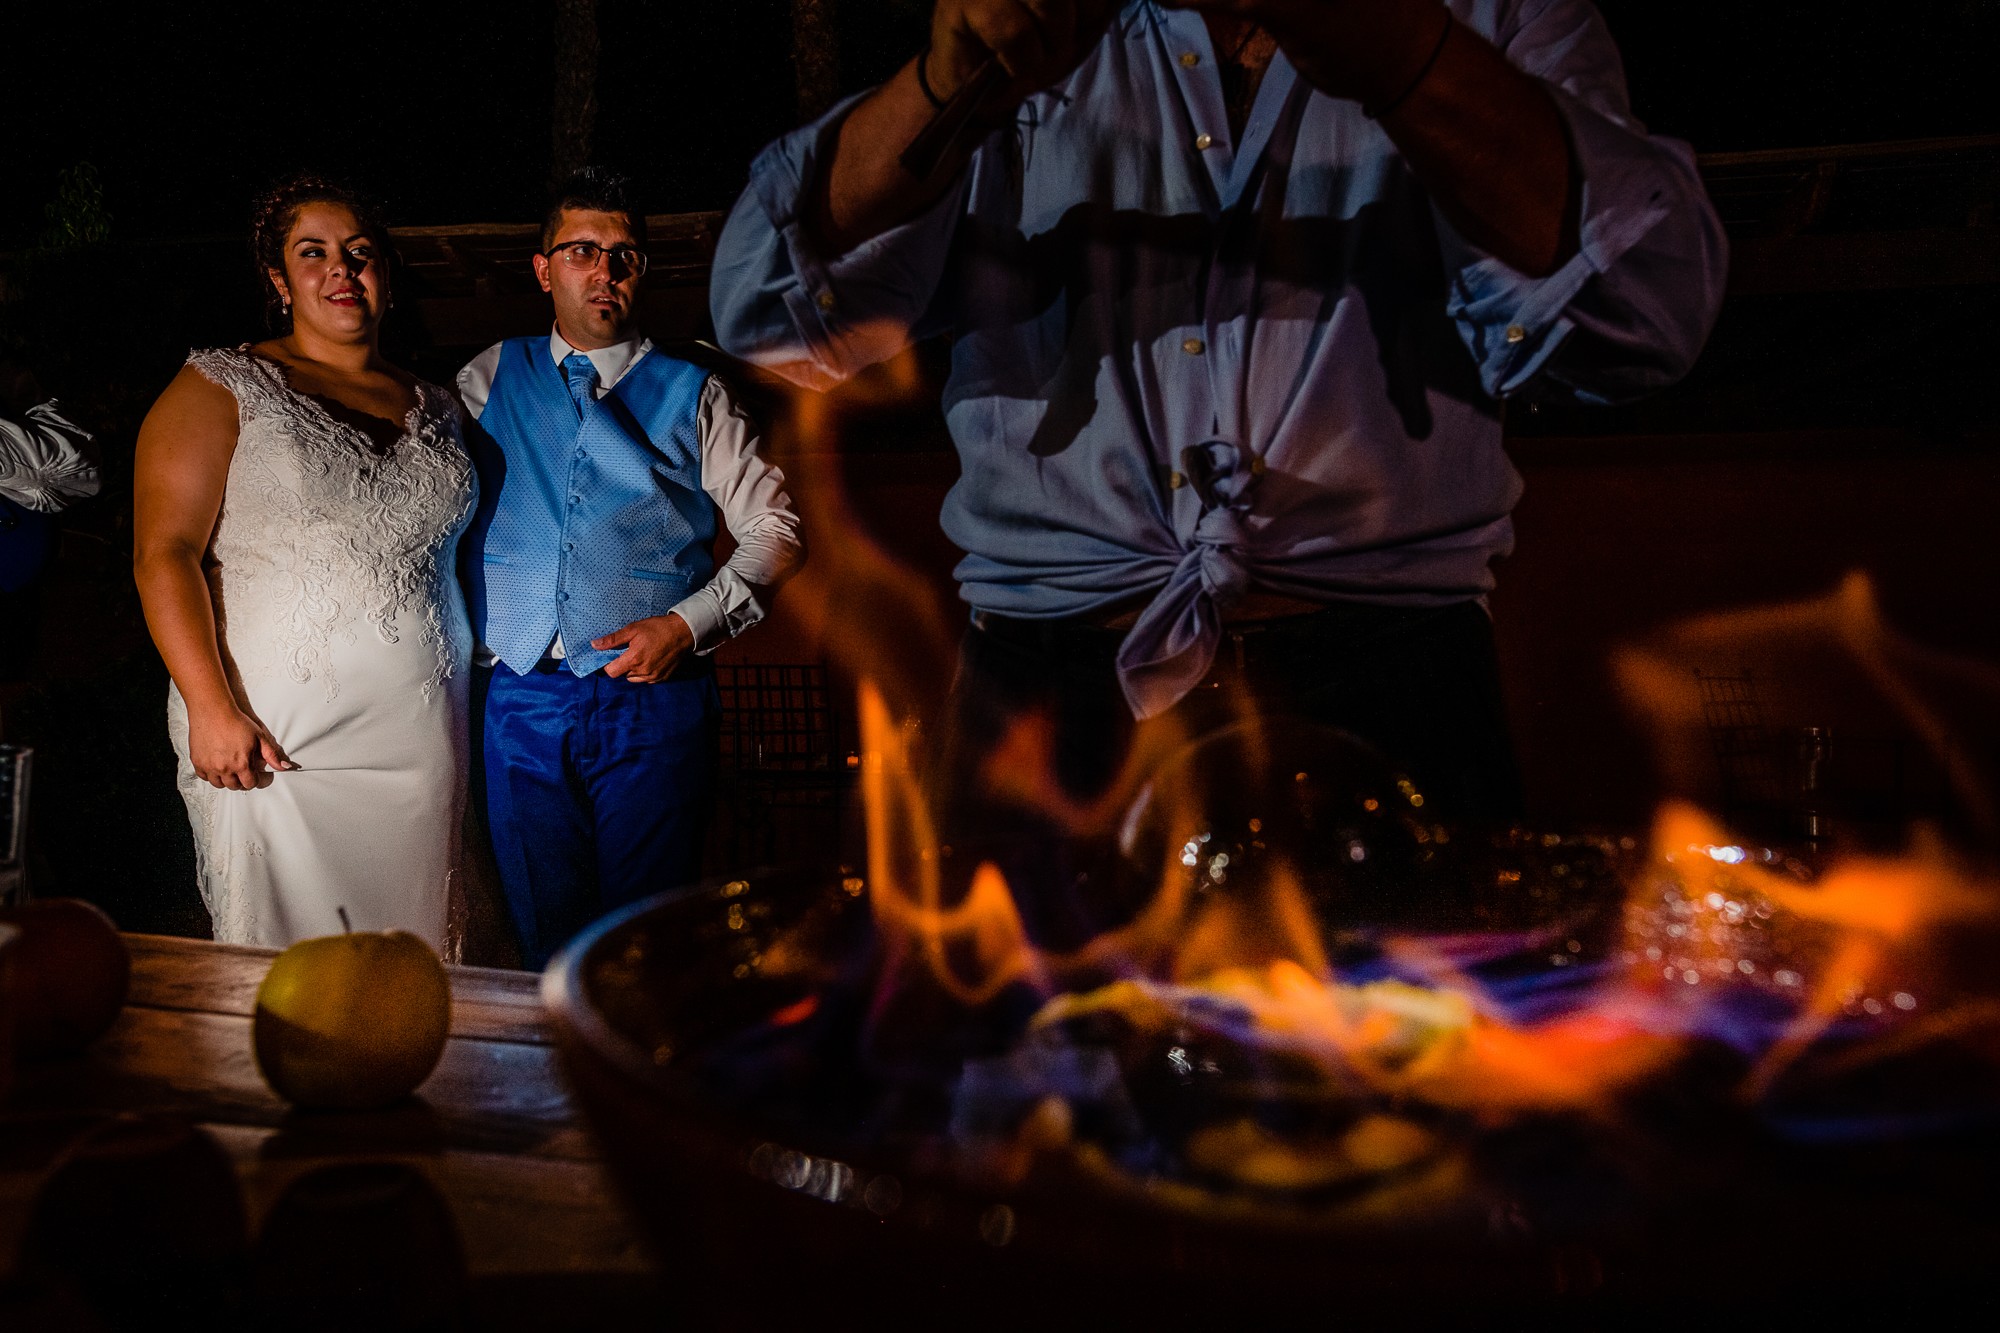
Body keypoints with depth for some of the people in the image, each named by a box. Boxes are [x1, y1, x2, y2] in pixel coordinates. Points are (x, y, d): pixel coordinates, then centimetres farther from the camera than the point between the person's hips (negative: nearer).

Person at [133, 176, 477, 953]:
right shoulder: (223, 387, 3)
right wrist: (211, 706, -16)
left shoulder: (435, 409, 16)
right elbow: (164, 552, -5)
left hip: (422, 742, 4)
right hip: (272, 742, -3)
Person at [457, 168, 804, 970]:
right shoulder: (491, 379, 13)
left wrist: (687, 624, -9)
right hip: (519, 702, 2)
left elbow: (775, 529, 4)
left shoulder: (691, 394, 7)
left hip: (652, 701, -2)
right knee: (541, 942, 9)